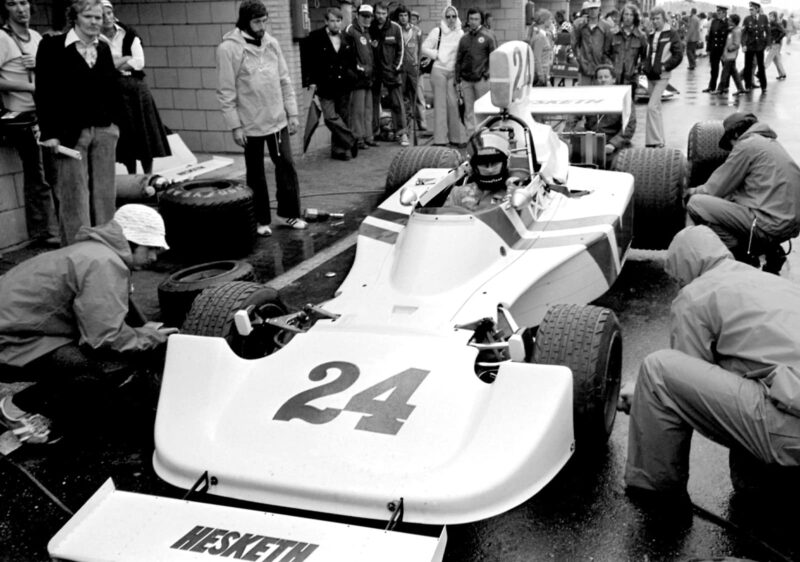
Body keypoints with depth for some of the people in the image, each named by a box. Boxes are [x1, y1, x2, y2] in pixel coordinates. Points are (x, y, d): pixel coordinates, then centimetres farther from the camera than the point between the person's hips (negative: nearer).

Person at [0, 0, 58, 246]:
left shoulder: (36, 37, 13)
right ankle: (43, 233, 8)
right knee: (38, 177, -3)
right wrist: (30, 87, -14)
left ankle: (53, 229, 18)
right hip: (23, 116, -6)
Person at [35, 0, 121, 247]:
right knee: (74, 194, -1)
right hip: (70, 131, -5)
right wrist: (49, 133, -14)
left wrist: (115, 121, 7)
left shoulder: (104, 48, 12)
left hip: (105, 131, 5)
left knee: (104, 191, 8)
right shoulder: (52, 46, -4)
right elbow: (44, 92, -8)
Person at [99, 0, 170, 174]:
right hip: (114, 91, -1)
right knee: (127, 137, 4)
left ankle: (149, 177, 11)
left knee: (146, 134, 2)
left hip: (137, 87, 2)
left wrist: (115, 65, -10)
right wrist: (125, 59, -10)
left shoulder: (128, 35, 3)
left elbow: (140, 62, -5)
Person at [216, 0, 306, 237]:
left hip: (277, 120, 4)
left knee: (286, 166, 6)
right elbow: (226, 92, -11)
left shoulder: (271, 43, 4)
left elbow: (284, 81, 9)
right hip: (250, 124, -4)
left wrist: (292, 113, 6)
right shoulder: (228, 48, -12)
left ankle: (289, 213, 20)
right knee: (256, 173, 8)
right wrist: (235, 126, -13)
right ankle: (261, 220, 20)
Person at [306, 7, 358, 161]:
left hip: (343, 86, 4)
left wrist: (352, 76, 7)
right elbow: (309, 60, -5)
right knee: (331, 117, -14)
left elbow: (352, 62, 18)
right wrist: (312, 81, -10)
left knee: (342, 118, 8)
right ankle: (351, 141, -5)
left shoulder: (347, 39, 10)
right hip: (325, 86, -4)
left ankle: (339, 149, 17)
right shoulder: (315, 37, -3)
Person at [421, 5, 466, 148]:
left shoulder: (460, 33, 8)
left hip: (454, 72, 2)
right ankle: (440, 138, -1)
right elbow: (424, 48, 0)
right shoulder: (437, 31, 0)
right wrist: (437, 55, -7)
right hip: (439, 70, -2)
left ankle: (456, 137, 7)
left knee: (454, 103, 0)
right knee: (440, 103, -1)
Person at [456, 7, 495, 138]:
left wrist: (487, 73, -7)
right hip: (466, 80, 4)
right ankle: (471, 136, 9)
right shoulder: (464, 38, 12)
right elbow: (458, 60, 14)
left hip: (481, 79, -4)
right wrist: (457, 80, 9)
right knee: (468, 110, 4)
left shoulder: (487, 37, 1)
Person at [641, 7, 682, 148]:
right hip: (650, 76, 7)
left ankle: (654, 141, -13)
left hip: (662, 76, -7)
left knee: (652, 106, -16)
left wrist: (664, 67, -13)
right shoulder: (651, 35, 13)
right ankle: (659, 140, 21)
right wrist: (645, 65, 7)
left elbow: (679, 55, -8)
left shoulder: (671, 34, -5)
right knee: (656, 108, 12)